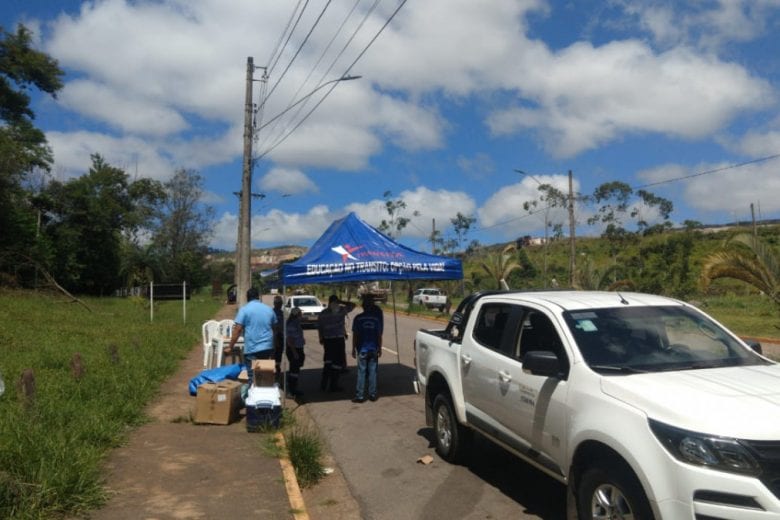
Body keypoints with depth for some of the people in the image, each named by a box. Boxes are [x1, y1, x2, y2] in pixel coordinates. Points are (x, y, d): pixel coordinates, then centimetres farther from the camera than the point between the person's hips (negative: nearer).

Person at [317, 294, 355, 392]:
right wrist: (341, 302, 1)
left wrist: (321, 338, 10)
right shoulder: (341, 310, -7)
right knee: (337, 362, 4)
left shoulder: (323, 313, 1)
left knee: (328, 361, 18)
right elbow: (352, 305, 5)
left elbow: (319, 327, 1)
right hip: (339, 339, -4)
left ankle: (324, 383, 19)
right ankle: (333, 385, 5)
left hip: (327, 340, 4)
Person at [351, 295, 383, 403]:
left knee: (361, 372, 1)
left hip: (362, 349, -2)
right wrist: (379, 348, 9)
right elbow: (379, 334, 2)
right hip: (373, 349, 2)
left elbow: (355, 334, -4)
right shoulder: (377, 318, 1)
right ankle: (372, 394, 13)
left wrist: (353, 348, 2)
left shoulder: (358, 318, -4)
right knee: (372, 372, 8)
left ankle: (360, 396, 3)